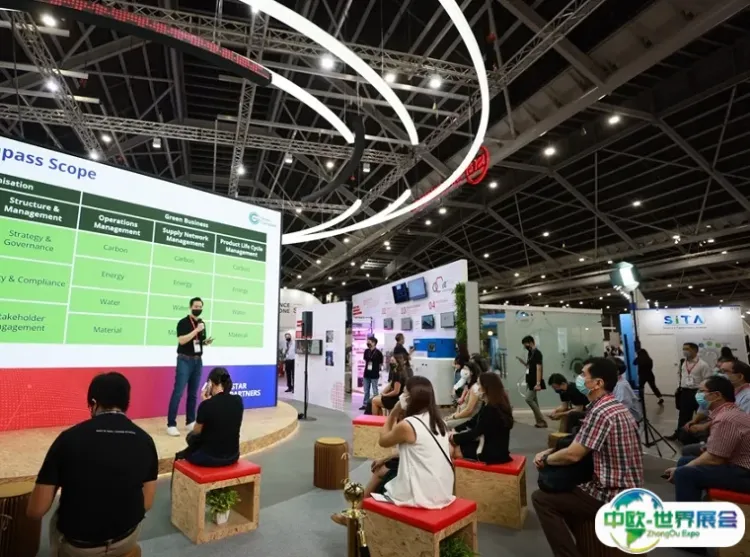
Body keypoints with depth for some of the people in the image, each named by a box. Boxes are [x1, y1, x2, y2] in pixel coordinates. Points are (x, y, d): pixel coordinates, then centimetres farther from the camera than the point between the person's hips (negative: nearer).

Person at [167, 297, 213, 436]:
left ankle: (190, 422, 17)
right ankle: (171, 424, -4)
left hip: (198, 360, 6)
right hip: (185, 360, -6)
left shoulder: (202, 323, 12)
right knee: (178, 392, -8)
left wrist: (207, 341, -1)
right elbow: (182, 340, -19)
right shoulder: (183, 322, -7)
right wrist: (196, 330, -22)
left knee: (193, 393, 9)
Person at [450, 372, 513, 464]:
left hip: (493, 452, -9)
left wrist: (455, 438, -5)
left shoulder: (490, 409, -23)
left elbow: (475, 432, -18)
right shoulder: (498, 405, 7)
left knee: (454, 450, -3)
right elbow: (473, 422, 12)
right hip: (496, 448, 9)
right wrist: (455, 430, 4)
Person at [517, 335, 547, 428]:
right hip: (530, 381, 10)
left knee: (529, 399, -12)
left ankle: (542, 421, -4)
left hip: (534, 382, -10)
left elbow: (538, 368, -21)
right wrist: (522, 361, 6)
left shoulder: (537, 353, -15)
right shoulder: (530, 353, 13)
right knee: (533, 400, 10)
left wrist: (538, 383, -26)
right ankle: (539, 421, 15)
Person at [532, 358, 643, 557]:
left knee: (541, 498, -4)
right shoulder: (615, 407, 9)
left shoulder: (600, 412, -23)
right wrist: (549, 452, 4)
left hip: (613, 498, -10)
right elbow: (579, 444, 14)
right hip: (627, 493, 10)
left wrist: (545, 459, -6)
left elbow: (573, 454, -23)